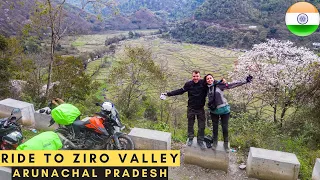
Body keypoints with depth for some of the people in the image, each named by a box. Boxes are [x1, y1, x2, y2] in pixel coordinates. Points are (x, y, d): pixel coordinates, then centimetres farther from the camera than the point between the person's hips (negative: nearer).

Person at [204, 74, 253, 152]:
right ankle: (215, 142, 33)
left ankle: (226, 144, 23)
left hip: (224, 110, -3)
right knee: (215, 127, 14)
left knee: (225, 128, 5)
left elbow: (232, 85, -14)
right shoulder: (207, 88, 1)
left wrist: (245, 81, -18)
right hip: (214, 111, 3)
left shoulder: (219, 85, -10)